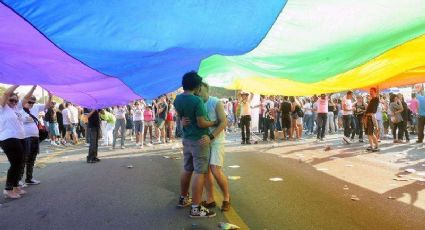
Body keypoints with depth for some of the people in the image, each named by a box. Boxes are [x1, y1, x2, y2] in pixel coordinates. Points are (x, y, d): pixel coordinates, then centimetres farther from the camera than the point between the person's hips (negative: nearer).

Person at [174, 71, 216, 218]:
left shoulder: (177, 99, 3)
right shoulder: (197, 100, -21)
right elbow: (201, 123, -20)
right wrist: (215, 123, -5)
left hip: (186, 138, 8)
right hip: (199, 139, -8)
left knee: (187, 169, 19)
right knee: (200, 172, -4)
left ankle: (183, 198, 32)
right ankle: (196, 208, -2)